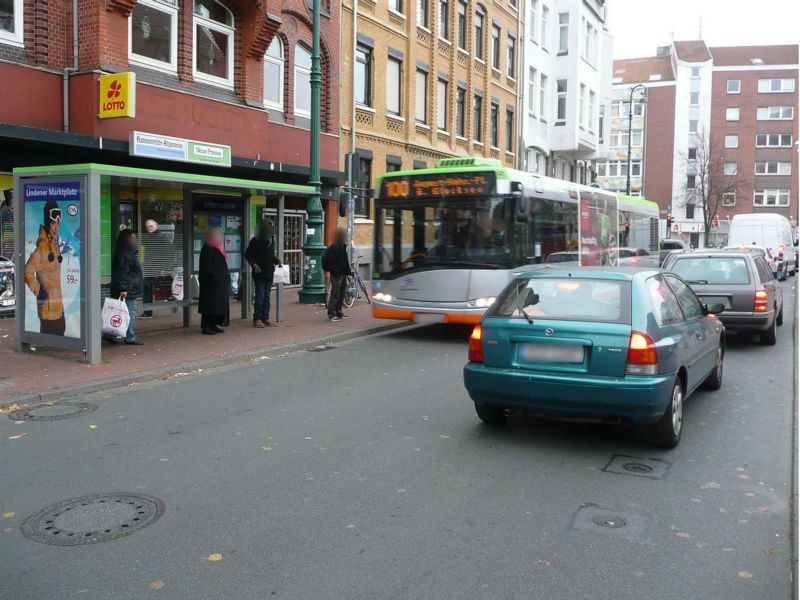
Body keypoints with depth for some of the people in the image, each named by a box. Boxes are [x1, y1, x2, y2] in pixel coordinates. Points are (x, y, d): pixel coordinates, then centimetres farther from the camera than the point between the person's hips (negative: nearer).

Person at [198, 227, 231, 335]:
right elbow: (207, 266, -20)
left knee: (219, 305, 11)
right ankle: (206, 327, -2)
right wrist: (214, 277, -22)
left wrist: (227, 278, 15)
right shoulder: (207, 249, -13)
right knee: (210, 305, -7)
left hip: (221, 283, 10)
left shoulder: (217, 248, 17)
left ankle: (214, 325, 18)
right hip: (211, 283, -10)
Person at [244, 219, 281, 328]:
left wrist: (277, 262, 4)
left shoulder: (271, 241, 11)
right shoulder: (255, 241, -7)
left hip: (269, 273, 6)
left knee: (266, 296, 9)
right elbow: (247, 254, -5)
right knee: (260, 296, -6)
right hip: (259, 273, -6)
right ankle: (257, 319, 2)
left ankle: (265, 319, 14)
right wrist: (254, 264, -17)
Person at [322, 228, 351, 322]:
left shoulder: (342, 247, 13)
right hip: (336, 274, -9)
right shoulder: (333, 248, -16)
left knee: (341, 294, 14)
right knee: (335, 294, -7)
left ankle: (338, 312, 23)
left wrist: (348, 271, 19)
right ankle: (331, 314, -2)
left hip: (343, 273, 9)